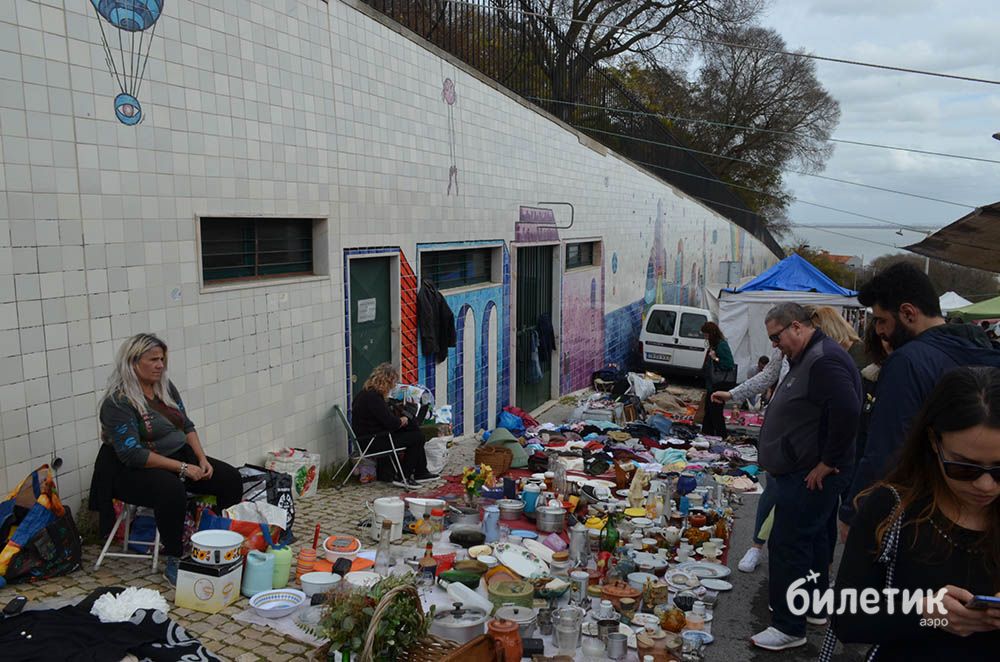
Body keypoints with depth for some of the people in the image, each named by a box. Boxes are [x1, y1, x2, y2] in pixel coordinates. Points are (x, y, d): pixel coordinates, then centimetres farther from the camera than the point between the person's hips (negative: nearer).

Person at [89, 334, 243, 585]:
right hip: (135, 471, -8)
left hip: (180, 456, 8)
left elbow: (186, 425, 12)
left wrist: (202, 459, -4)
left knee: (231, 478, -8)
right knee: (172, 489, -38)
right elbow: (133, 454, -23)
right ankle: (173, 562, -25)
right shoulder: (117, 402, -17)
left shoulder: (165, 387, 6)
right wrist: (182, 468, -25)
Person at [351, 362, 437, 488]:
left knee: (413, 425, 11)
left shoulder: (368, 393, 10)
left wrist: (400, 420, 0)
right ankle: (403, 478, 1)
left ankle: (420, 472, 13)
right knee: (417, 437, -7)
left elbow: (387, 416, 17)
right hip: (372, 442, -10)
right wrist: (402, 420, -3)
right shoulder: (372, 397, -23)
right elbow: (391, 423, -23)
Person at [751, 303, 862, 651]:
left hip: (810, 476, -11)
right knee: (812, 540, 20)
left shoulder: (825, 361, -20)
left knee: (788, 546, -5)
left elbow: (847, 413, -30)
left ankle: (789, 627, 4)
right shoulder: (807, 358, 14)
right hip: (803, 473, 11)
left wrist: (828, 463, -22)